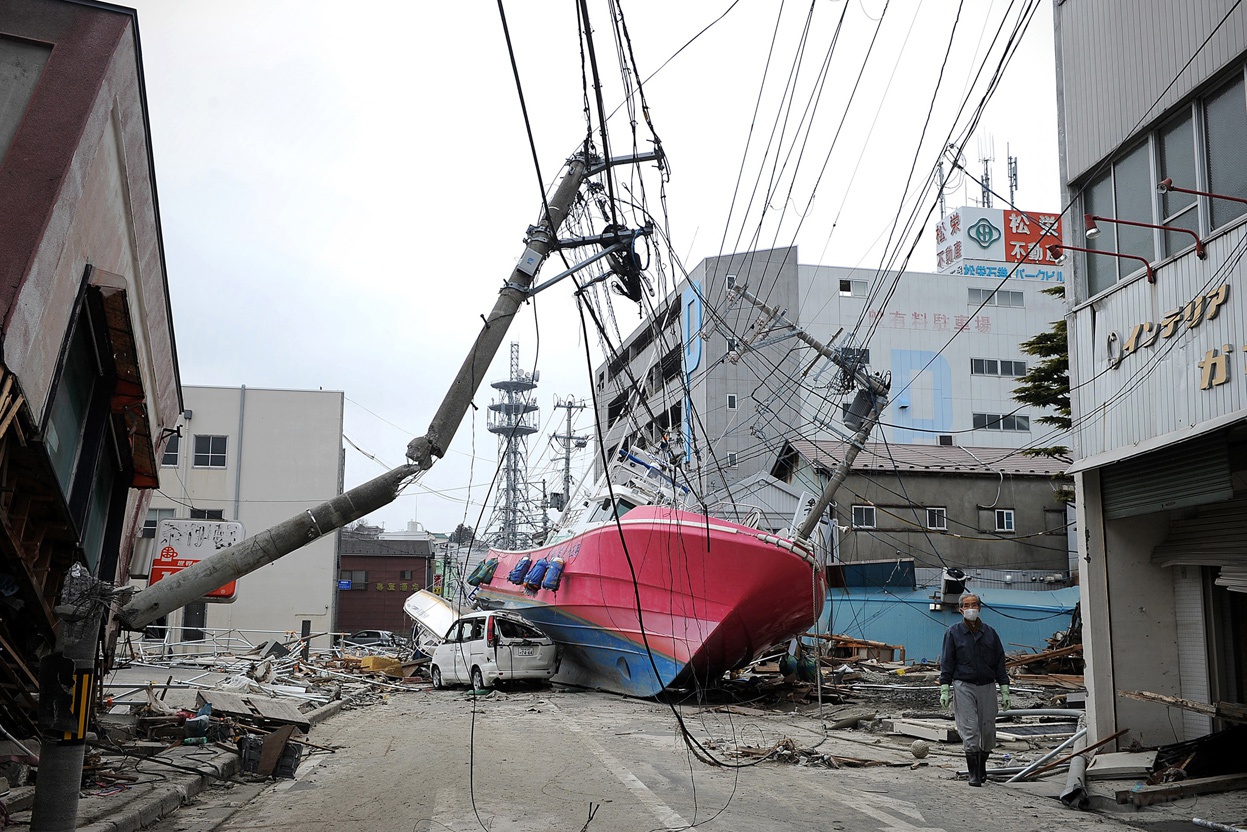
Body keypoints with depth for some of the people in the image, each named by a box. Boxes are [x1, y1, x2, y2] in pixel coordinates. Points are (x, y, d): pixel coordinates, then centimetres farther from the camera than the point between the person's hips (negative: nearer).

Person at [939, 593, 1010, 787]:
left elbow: (999, 662, 12)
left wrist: (1004, 690, 8)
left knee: (988, 729, 4)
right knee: (969, 730, -8)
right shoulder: (953, 632, 3)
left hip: (987, 686, 3)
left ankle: (982, 764, 29)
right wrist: (944, 690, -5)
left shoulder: (990, 633, 10)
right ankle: (973, 773, -1)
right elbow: (947, 662, 2)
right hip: (963, 687, -2)